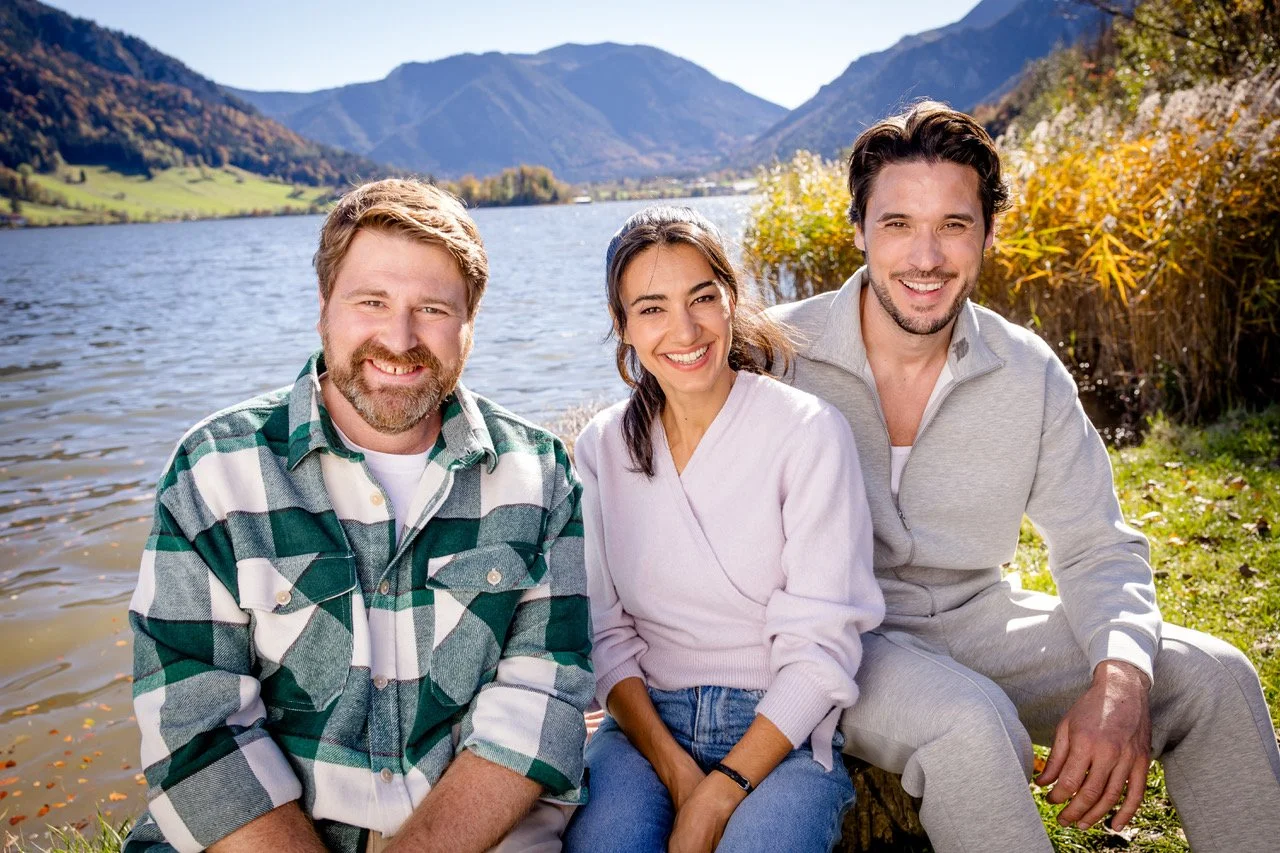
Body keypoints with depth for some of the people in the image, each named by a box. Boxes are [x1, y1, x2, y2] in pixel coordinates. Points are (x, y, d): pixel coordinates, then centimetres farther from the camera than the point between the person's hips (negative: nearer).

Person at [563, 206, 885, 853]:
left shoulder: (809, 432, -9)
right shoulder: (602, 449, 3)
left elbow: (820, 647, -11)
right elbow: (604, 632, 2)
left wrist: (718, 796, -18)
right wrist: (675, 769, -12)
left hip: (782, 729, -2)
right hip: (647, 721, 2)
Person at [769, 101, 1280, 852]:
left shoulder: (1030, 373, -2)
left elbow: (1099, 548, 0)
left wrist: (1120, 678, -20)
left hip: (978, 621, 5)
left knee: (1213, 676, -5)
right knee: (971, 722, -35)